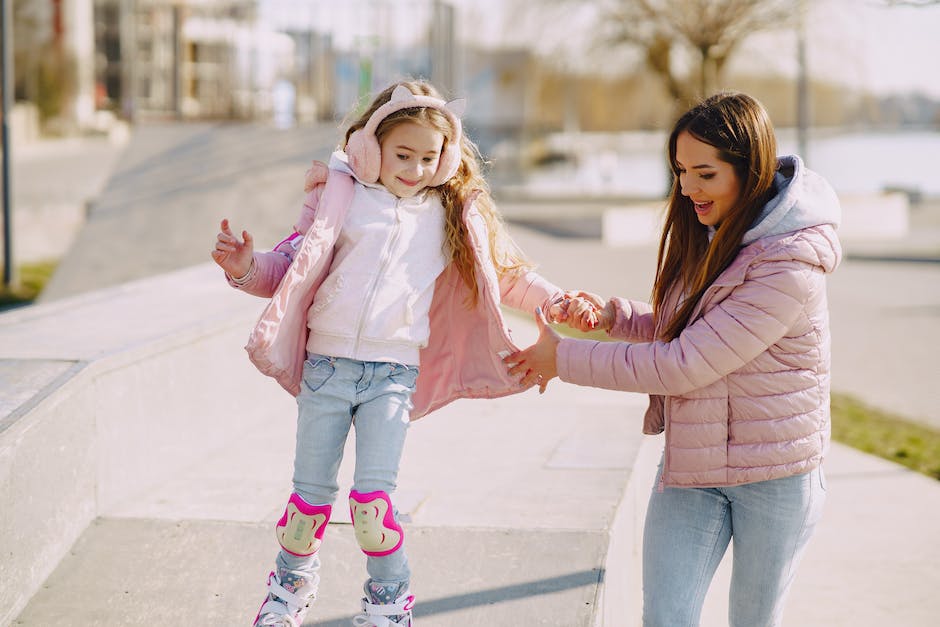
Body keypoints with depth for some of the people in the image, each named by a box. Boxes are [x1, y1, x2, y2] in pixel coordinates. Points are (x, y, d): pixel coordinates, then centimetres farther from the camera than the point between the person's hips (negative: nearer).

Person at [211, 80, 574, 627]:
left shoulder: (453, 215, 8)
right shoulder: (340, 195, 3)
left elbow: (505, 273, 17)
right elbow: (294, 264, 5)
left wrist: (554, 299, 4)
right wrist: (248, 268, -13)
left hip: (394, 371, 0)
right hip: (326, 362, 0)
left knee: (374, 495, -9)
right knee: (312, 492, 6)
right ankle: (294, 581, 33)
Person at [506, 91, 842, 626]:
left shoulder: (788, 266, -24)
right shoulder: (708, 235, 4)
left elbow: (682, 365, -25)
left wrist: (565, 359, -16)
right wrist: (610, 313, -3)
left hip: (774, 472, -6)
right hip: (690, 462, 6)